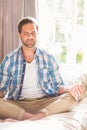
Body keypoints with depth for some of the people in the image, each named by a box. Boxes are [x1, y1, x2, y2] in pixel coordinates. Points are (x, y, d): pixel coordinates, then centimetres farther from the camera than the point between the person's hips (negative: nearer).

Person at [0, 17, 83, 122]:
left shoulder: (49, 59, 7)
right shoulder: (9, 60, 5)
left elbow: (58, 86, 9)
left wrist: (68, 89, -15)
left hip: (45, 103, 2)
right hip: (18, 105, -1)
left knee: (71, 98, -27)